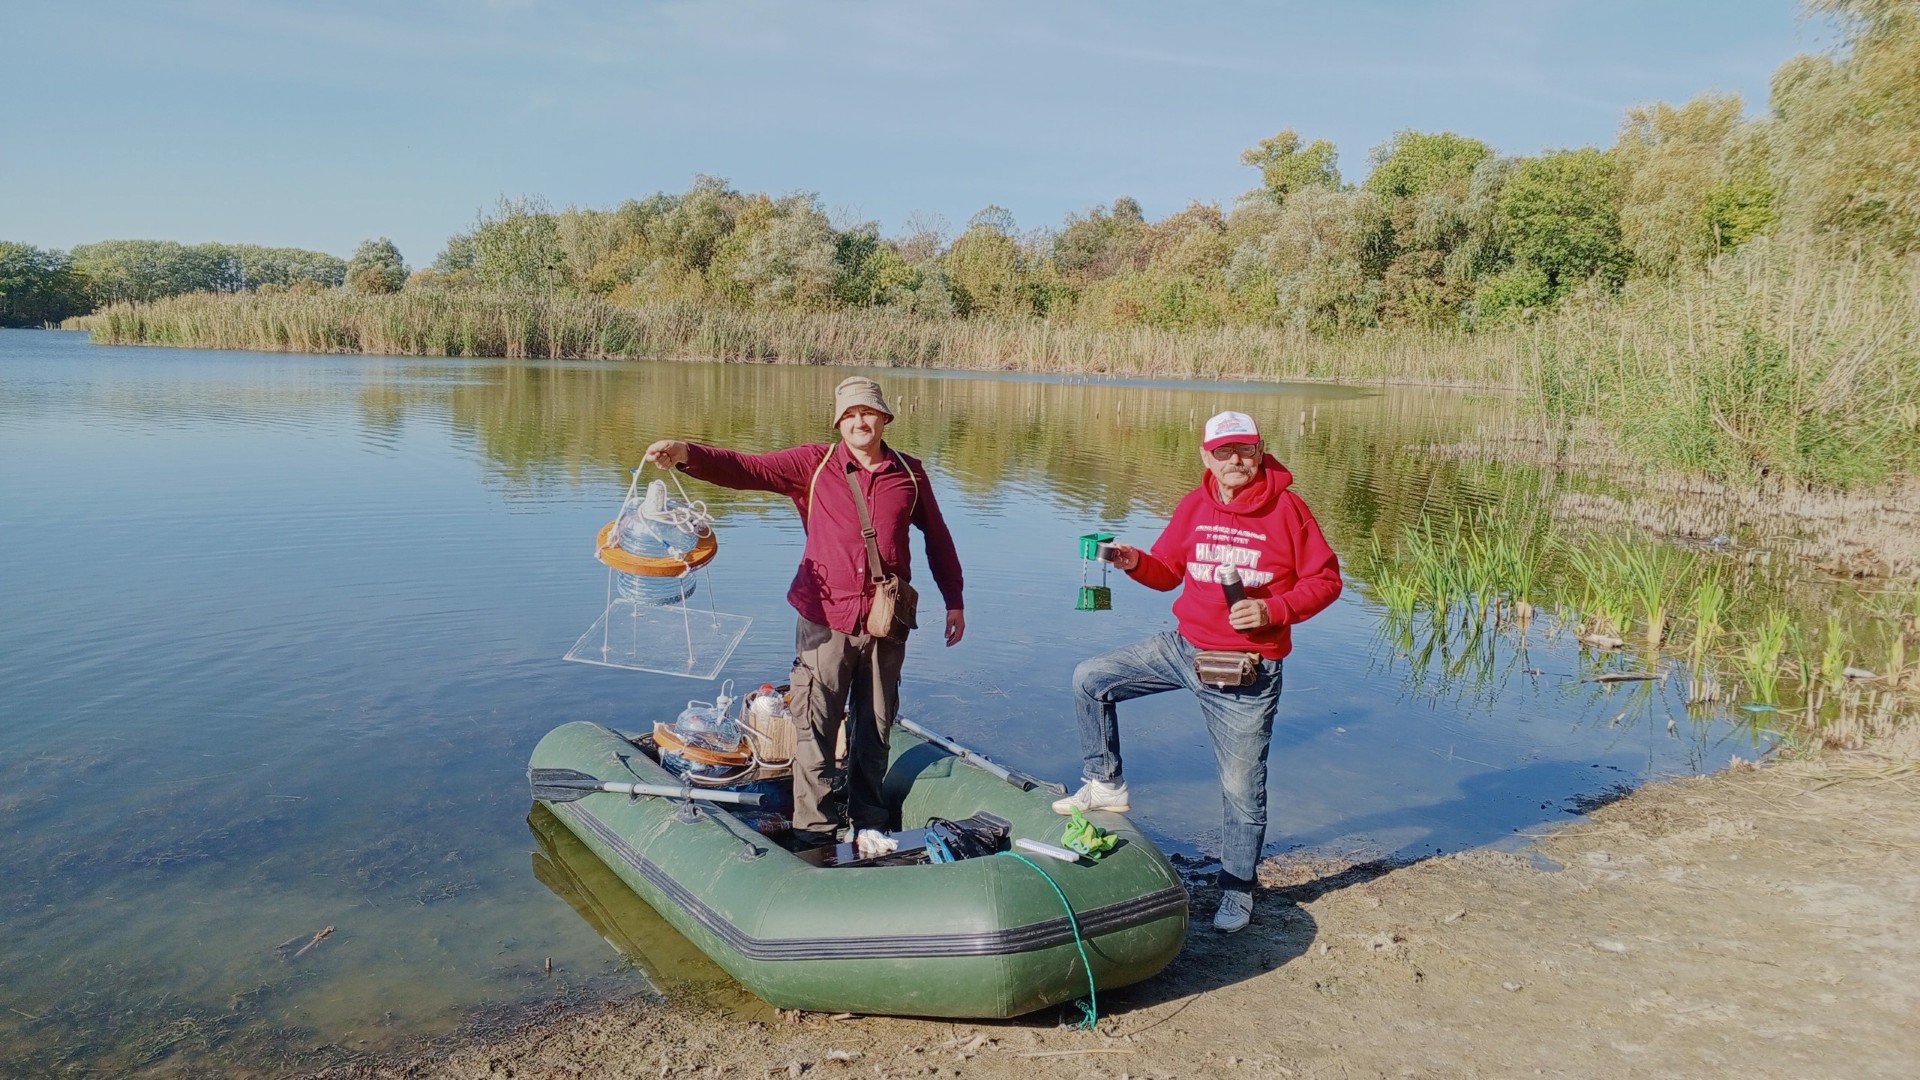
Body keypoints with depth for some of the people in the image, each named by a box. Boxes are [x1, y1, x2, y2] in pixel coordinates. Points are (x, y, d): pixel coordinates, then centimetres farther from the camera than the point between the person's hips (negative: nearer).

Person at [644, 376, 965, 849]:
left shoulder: (910, 474, 5)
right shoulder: (814, 464, -1)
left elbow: (938, 539, 15)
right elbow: (747, 468, -12)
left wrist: (954, 601, 18)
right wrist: (686, 454, -28)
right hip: (825, 620, -2)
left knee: (875, 726, 14)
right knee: (815, 729, 0)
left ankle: (869, 823, 31)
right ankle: (814, 830, 12)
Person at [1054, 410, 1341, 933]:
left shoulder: (1287, 508, -10)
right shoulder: (1194, 506, 3)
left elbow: (1325, 580, -6)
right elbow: (1168, 570, 12)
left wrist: (1273, 609, -21)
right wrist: (1135, 562, -10)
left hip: (1247, 672, -5)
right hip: (1182, 647, 5)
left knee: (1242, 788, 5)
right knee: (1090, 680, 1)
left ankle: (1238, 890, 24)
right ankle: (1106, 784, 16)